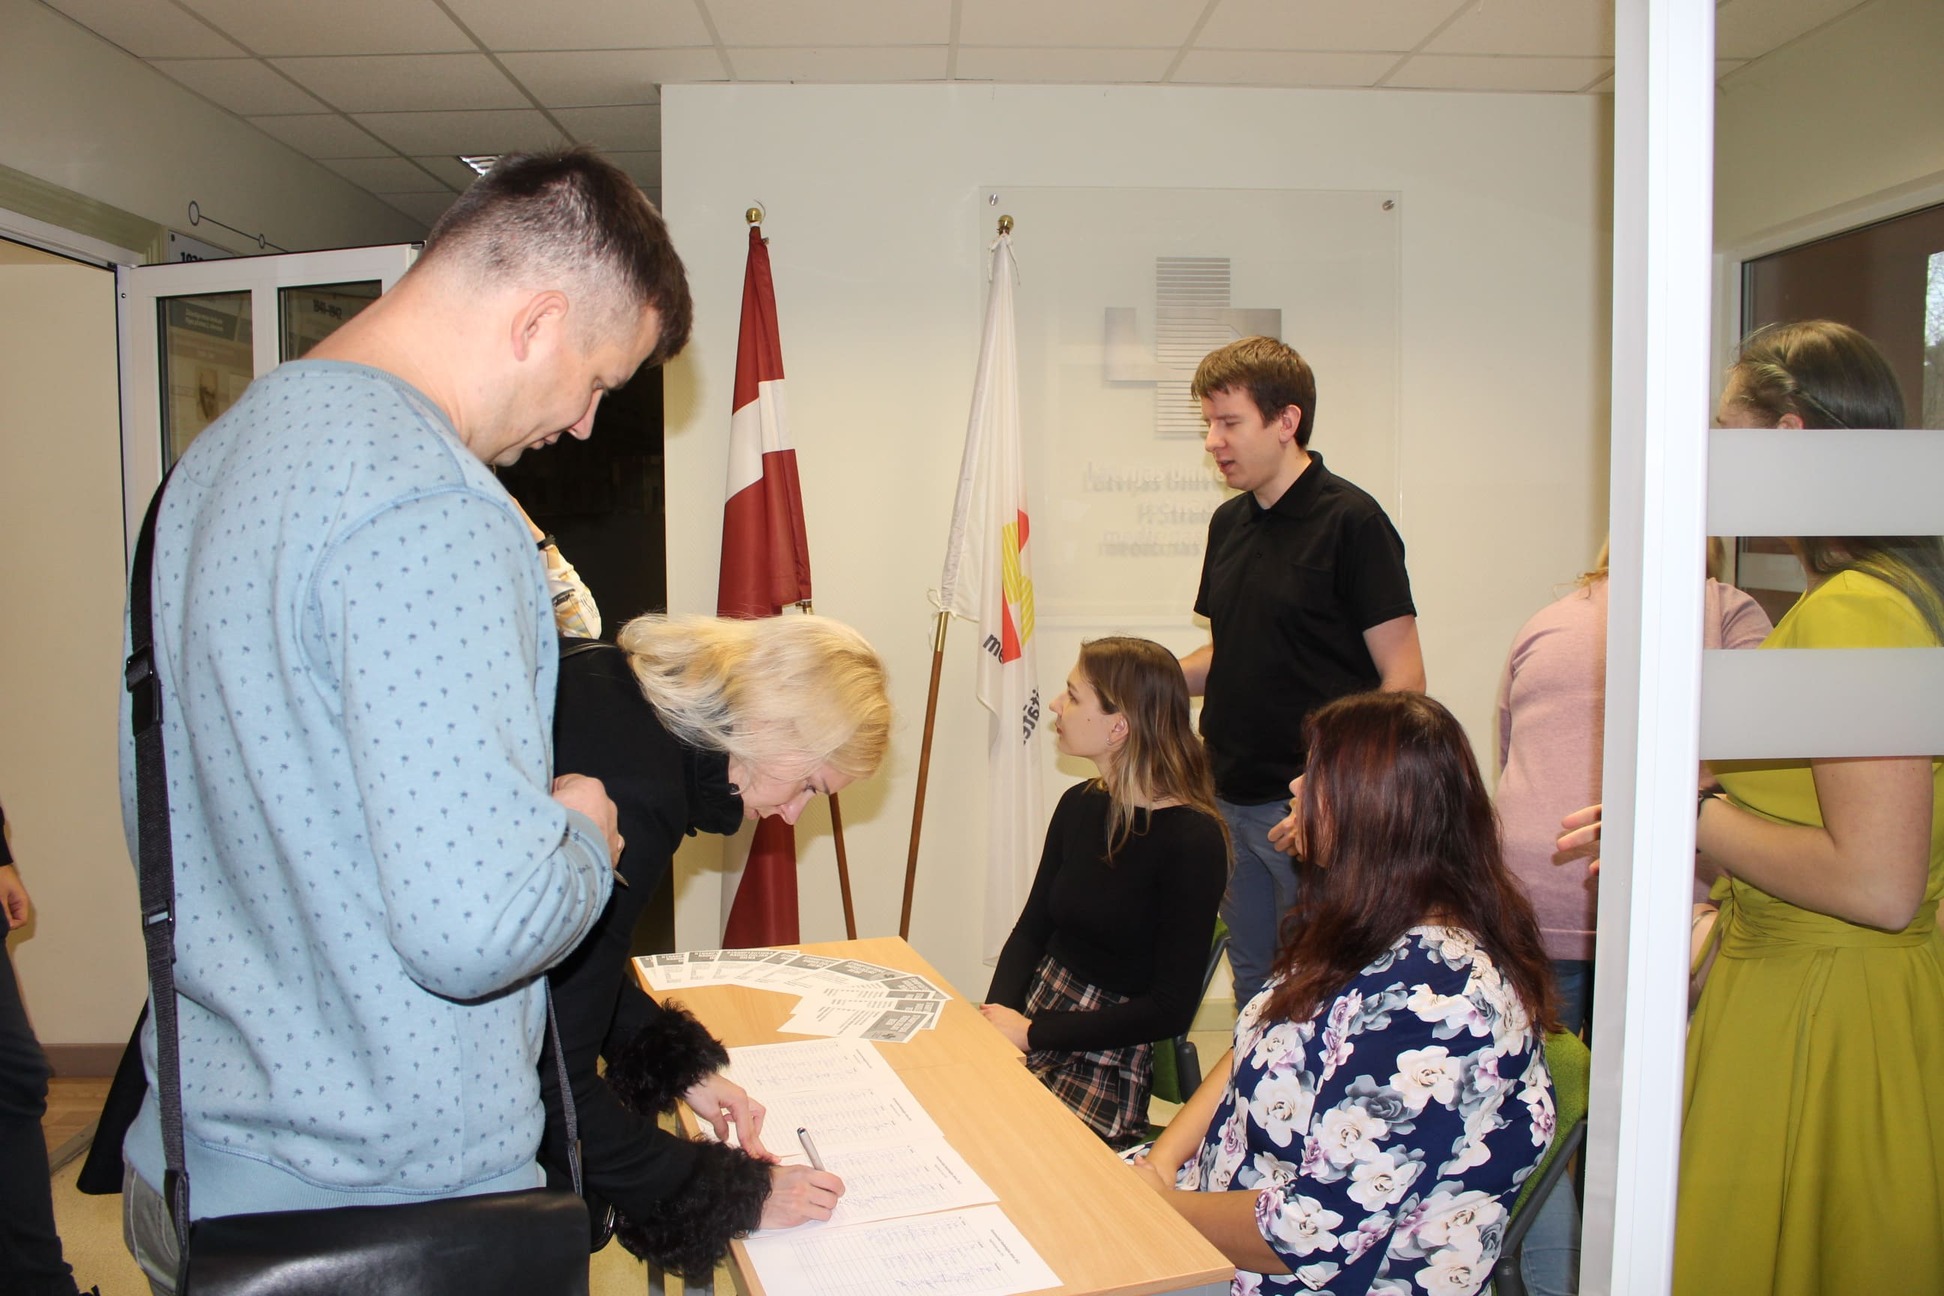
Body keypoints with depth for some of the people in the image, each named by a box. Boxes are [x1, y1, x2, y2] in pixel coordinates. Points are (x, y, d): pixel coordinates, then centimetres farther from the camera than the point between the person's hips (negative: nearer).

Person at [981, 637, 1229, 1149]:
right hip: (1034, 1015, 6)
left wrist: (1032, 1032, -15)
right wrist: (997, 1013, -8)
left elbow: (1171, 1007, -15)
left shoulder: (1192, 840, -15)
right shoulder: (1080, 805, 5)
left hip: (1113, 1062, -6)